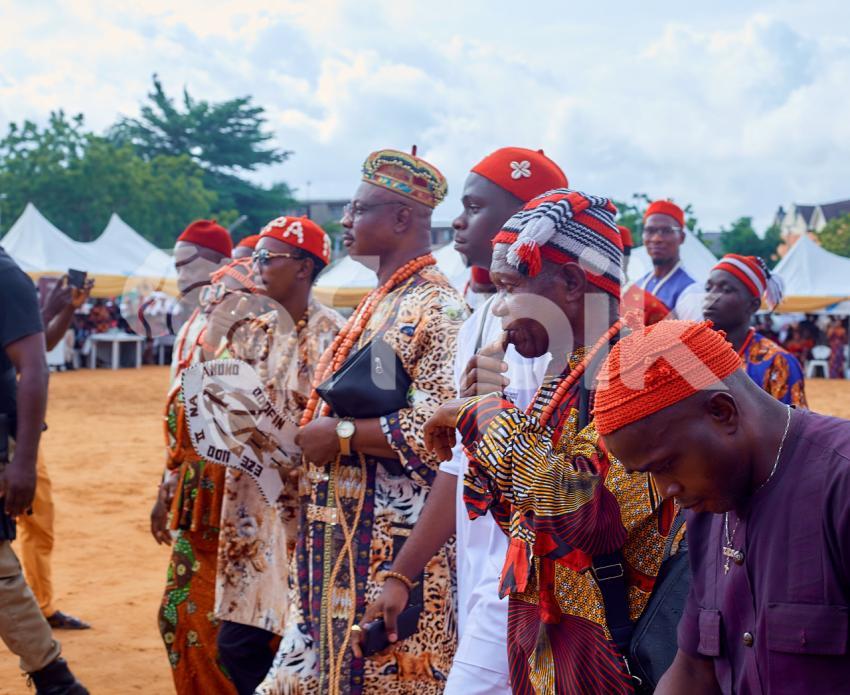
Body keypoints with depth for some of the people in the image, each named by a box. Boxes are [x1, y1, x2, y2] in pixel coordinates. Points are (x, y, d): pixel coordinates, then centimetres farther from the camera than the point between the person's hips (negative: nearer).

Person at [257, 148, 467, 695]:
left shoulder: (438, 307, -14)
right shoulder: (379, 305, 16)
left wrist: (340, 434, -18)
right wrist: (313, 435, 9)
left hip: (395, 543, -9)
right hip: (341, 538, 9)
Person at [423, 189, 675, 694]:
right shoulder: (564, 374, 10)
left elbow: (585, 516, -30)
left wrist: (496, 424, -19)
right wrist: (478, 427, 1)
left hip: (606, 643, -8)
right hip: (537, 630, 8)